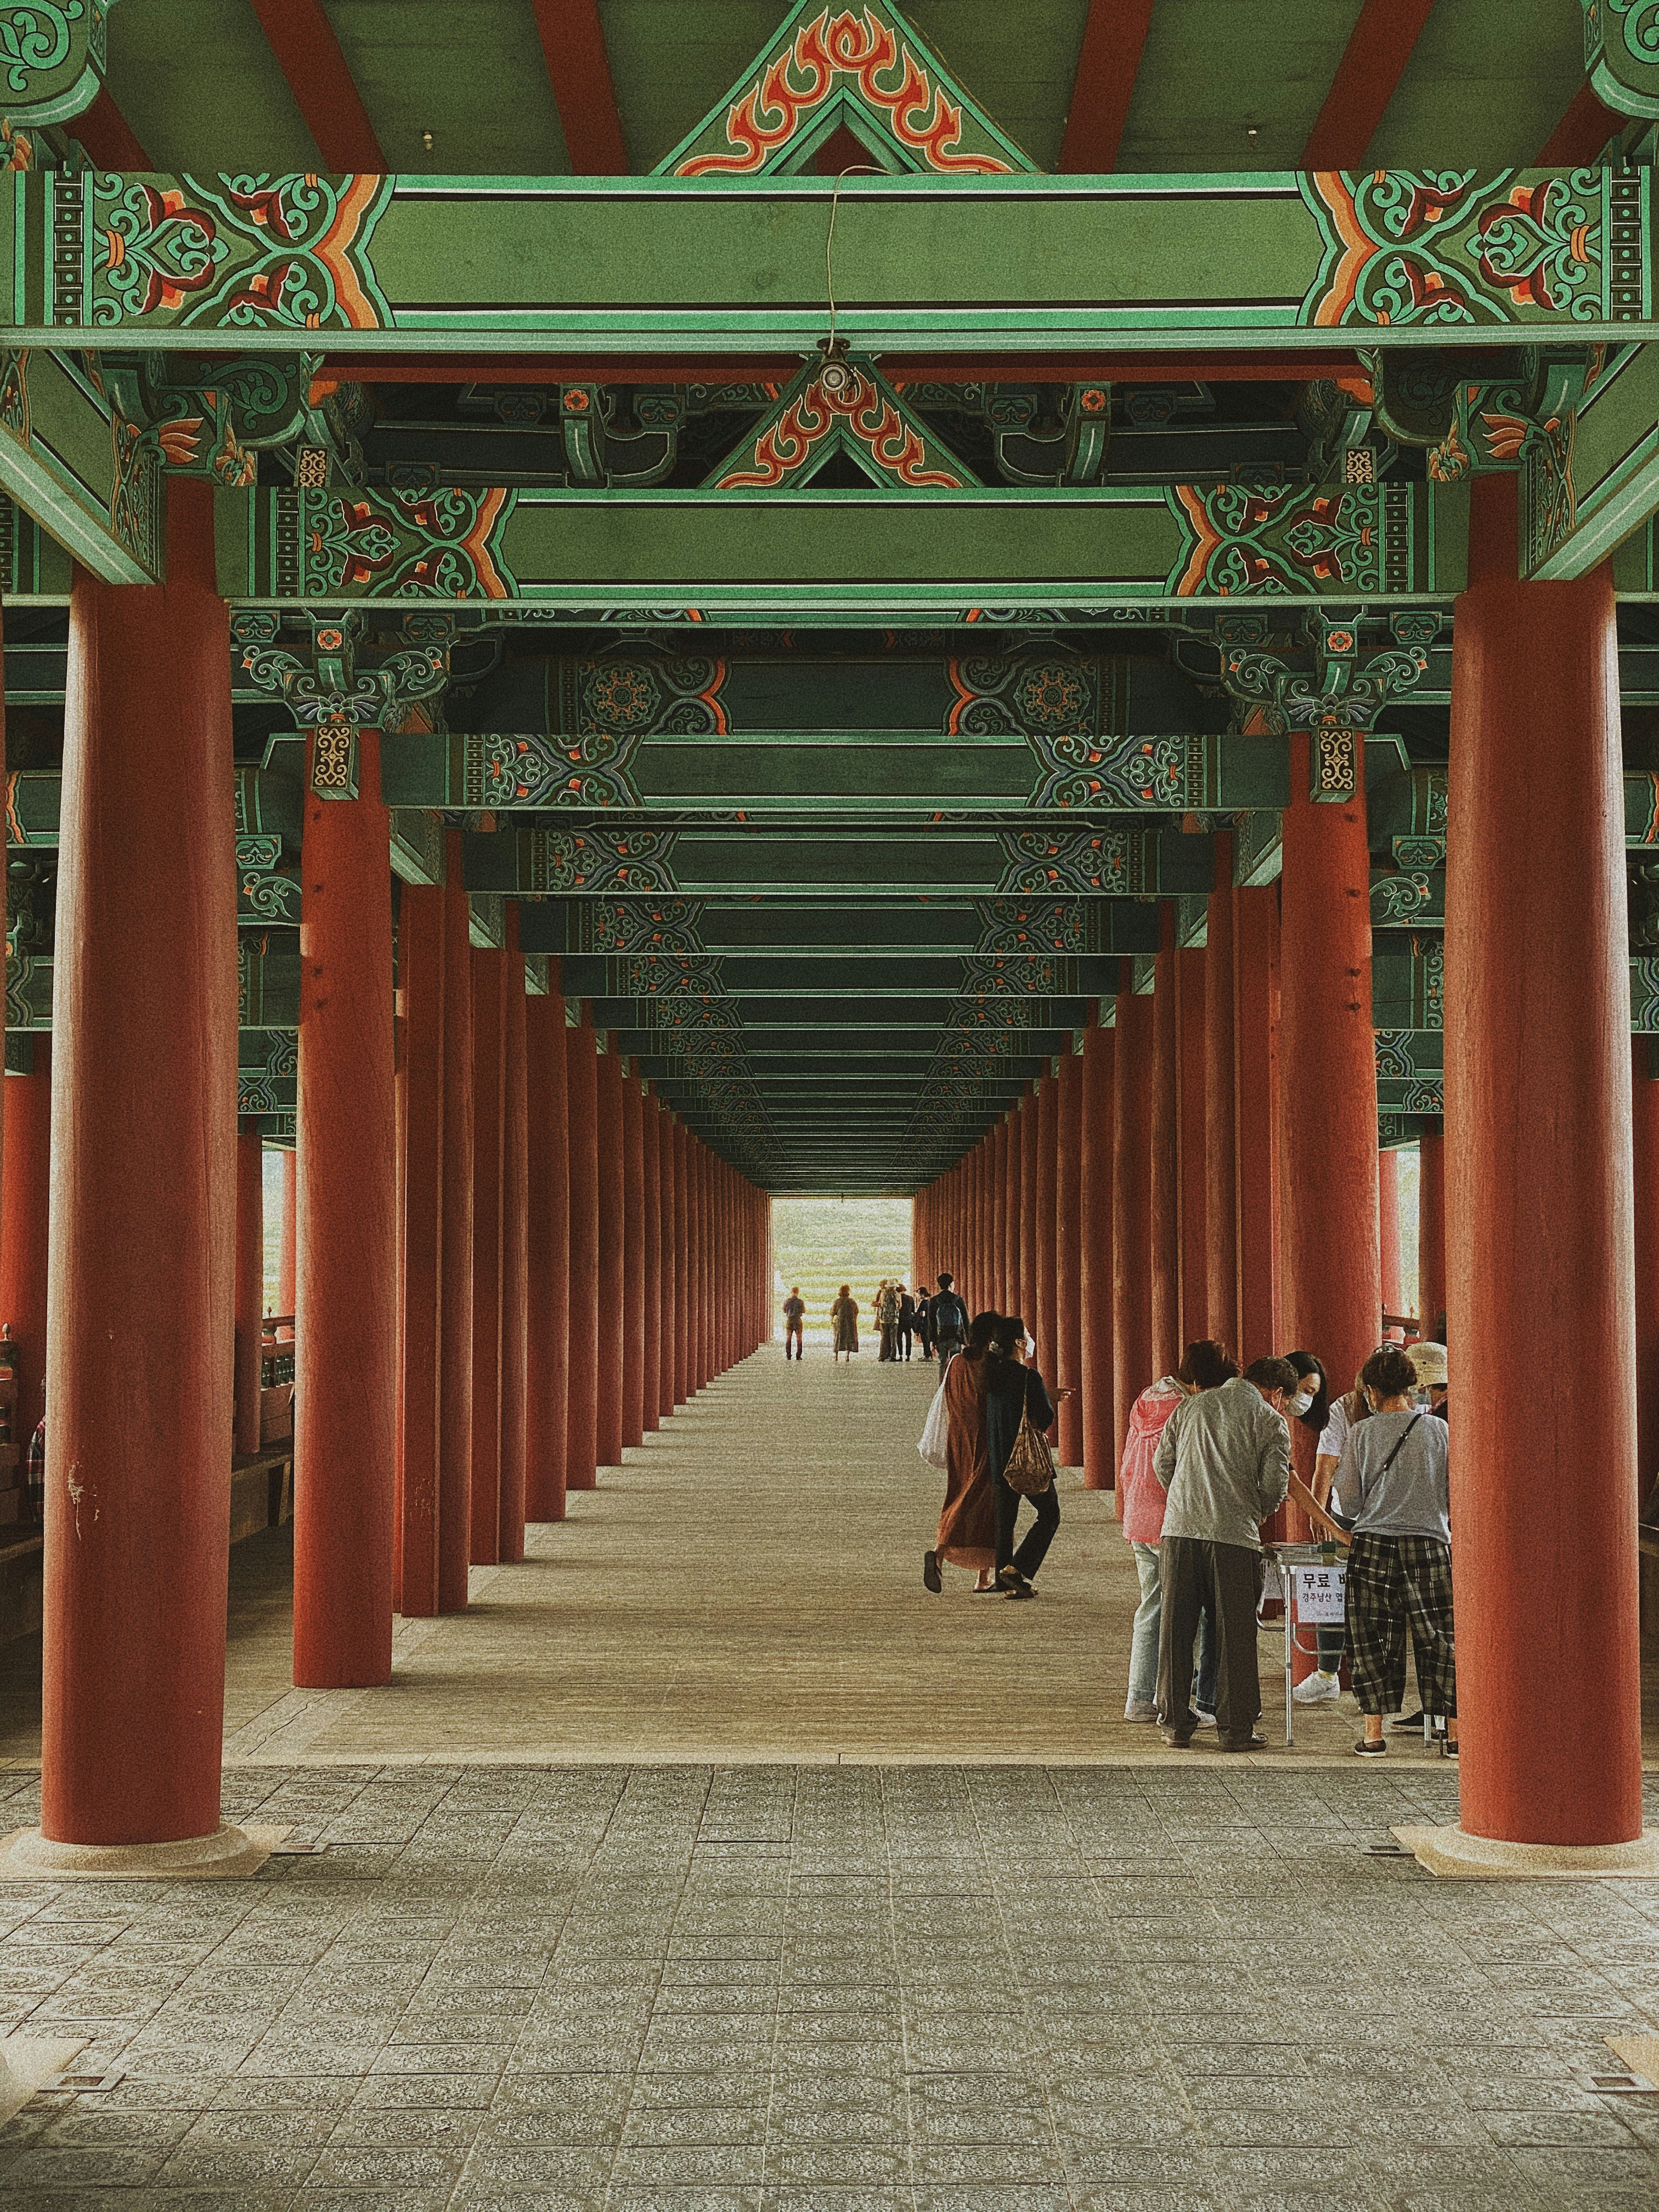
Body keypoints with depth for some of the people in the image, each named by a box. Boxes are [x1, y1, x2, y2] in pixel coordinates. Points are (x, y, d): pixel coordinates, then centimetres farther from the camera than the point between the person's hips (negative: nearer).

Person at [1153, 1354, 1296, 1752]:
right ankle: (1235, 1729, 8)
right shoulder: (1270, 1420, 3)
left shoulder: (1191, 1406, 17)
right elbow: (1275, 1487, -4)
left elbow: (1162, 1462, 16)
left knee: (1176, 1629, 10)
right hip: (1234, 1534, -4)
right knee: (1235, 1634, 5)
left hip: (1179, 1529, 4)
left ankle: (1175, 1723, 14)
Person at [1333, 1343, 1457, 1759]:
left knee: (1372, 1640, 6)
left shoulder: (1361, 1435, -2)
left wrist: (1337, 1485, 22)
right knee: (1438, 1639, 6)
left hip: (1374, 1546, -1)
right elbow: (1456, 1496, 6)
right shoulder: (1438, 1429, 1)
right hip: (1430, 1544, 1)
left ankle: (1373, 1735, 7)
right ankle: (1455, 1734, 7)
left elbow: (1348, 1506, 1)